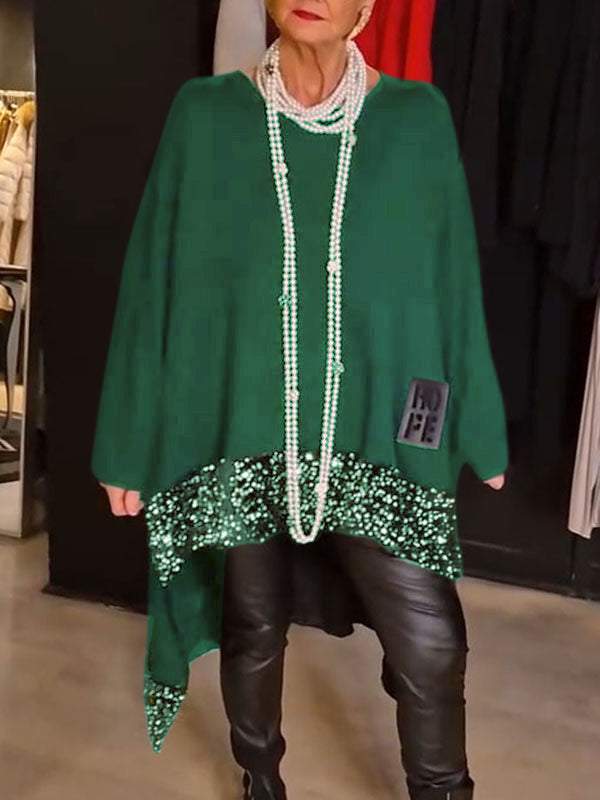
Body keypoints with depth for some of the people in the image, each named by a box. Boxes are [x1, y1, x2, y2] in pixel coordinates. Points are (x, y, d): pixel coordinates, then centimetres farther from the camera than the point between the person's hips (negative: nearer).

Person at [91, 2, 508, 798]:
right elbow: (157, 281, 1)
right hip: (241, 429, 0)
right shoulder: (205, 115, 0)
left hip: (376, 433, 0)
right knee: (253, 624, 15)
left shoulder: (419, 119, 1)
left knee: (430, 639, -1)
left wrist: (478, 428, 8)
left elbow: (450, 281, 6)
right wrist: (131, 440, 2)